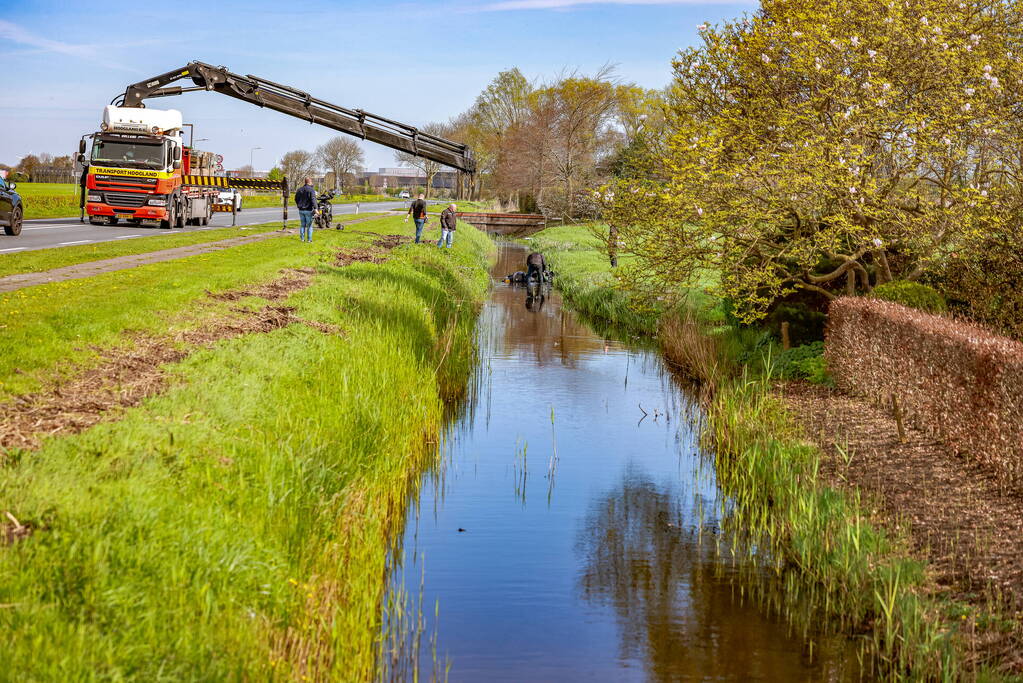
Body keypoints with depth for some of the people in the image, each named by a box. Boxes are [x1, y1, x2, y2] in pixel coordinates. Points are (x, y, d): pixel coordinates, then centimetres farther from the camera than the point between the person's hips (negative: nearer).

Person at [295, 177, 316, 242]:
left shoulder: (300, 189, 8)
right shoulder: (311, 190, -12)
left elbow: (296, 199, 17)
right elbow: (313, 200, -23)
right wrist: (315, 208, -28)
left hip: (301, 210, 5)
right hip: (308, 210, -5)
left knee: (302, 225, 13)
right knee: (309, 225, 2)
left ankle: (302, 238, 13)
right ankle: (309, 239, 2)